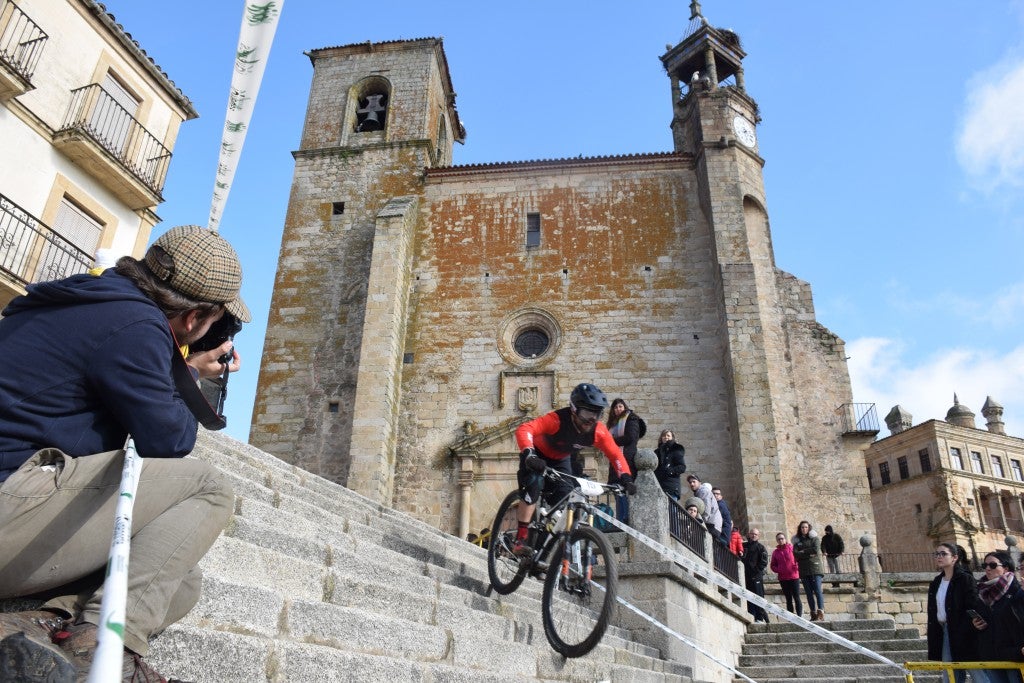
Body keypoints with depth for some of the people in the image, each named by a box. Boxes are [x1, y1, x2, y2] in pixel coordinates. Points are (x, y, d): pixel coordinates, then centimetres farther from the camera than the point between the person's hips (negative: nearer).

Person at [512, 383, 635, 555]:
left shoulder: (598, 431, -24)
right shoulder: (558, 420, -39)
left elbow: (615, 454, -17)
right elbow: (524, 430, -49)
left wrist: (626, 478, -33)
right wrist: (529, 455, -65)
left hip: (561, 461, 5)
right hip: (537, 457, -5)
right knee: (532, 488, -29)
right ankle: (521, 539, -23)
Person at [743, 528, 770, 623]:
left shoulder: (761, 547, 4)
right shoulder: (743, 546, 15)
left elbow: (764, 562, -4)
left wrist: (756, 570, -11)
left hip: (756, 576, -4)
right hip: (746, 576, 4)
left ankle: (760, 618, -2)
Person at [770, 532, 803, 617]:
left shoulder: (792, 548, -1)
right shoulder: (775, 552, 8)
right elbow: (773, 566, 12)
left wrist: (797, 567, -15)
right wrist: (778, 570, -6)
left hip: (794, 576, -3)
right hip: (783, 578, 3)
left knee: (796, 597, -4)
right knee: (788, 599, 9)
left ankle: (799, 616, -2)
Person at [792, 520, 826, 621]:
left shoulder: (814, 538, 8)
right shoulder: (797, 541, 14)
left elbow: (816, 550, -9)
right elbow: (795, 554, -1)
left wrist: (803, 551, -2)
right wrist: (809, 553, -8)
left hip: (815, 569, -3)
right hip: (804, 570, 3)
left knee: (818, 591, -14)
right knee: (809, 593, 2)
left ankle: (821, 611, -20)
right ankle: (813, 615, 4)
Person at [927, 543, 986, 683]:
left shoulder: (965, 578, -5)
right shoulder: (935, 584, 14)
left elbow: (974, 609, -13)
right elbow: (932, 615, 15)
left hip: (964, 634, -6)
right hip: (944, 633, 7)